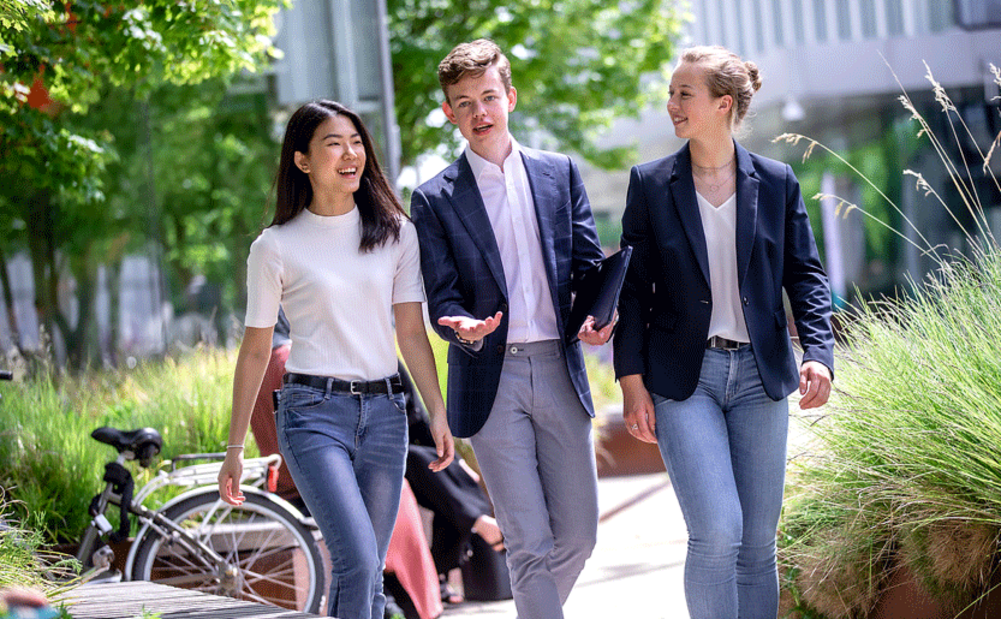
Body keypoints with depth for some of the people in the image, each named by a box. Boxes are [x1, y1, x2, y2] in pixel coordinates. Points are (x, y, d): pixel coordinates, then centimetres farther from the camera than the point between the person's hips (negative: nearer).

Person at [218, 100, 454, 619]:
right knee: (357, 561, -18)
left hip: (384, 410, 3)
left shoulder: (395, 233, 7)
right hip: (314, 411, -3)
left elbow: (412, 332, 8)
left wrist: (437, 413, -2)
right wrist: (234, 449, 6)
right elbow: (255, 350, 5)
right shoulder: (276, 248, 0)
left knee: (367, 573, 4)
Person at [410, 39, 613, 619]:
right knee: (529, 542, -6)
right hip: (490, 379, -3)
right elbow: (441, 298, -1)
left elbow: (589, 263, 10)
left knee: (579, 532, 6)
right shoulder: (434, 199, 3)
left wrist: (593, 316, -11)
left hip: (558, 369, 3)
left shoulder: (560, 173, 10)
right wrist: (463, 328, -23)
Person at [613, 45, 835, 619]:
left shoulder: (776, 182, 4)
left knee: (757, 544, 6)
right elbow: (633, 286, 4)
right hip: (683, 377, -2)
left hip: (759, 376, 2)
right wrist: (632, 380, -3)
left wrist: (819, 352, -10)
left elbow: (806, 275, 6)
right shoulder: (651, 184, 2)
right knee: (717, 532, -17)